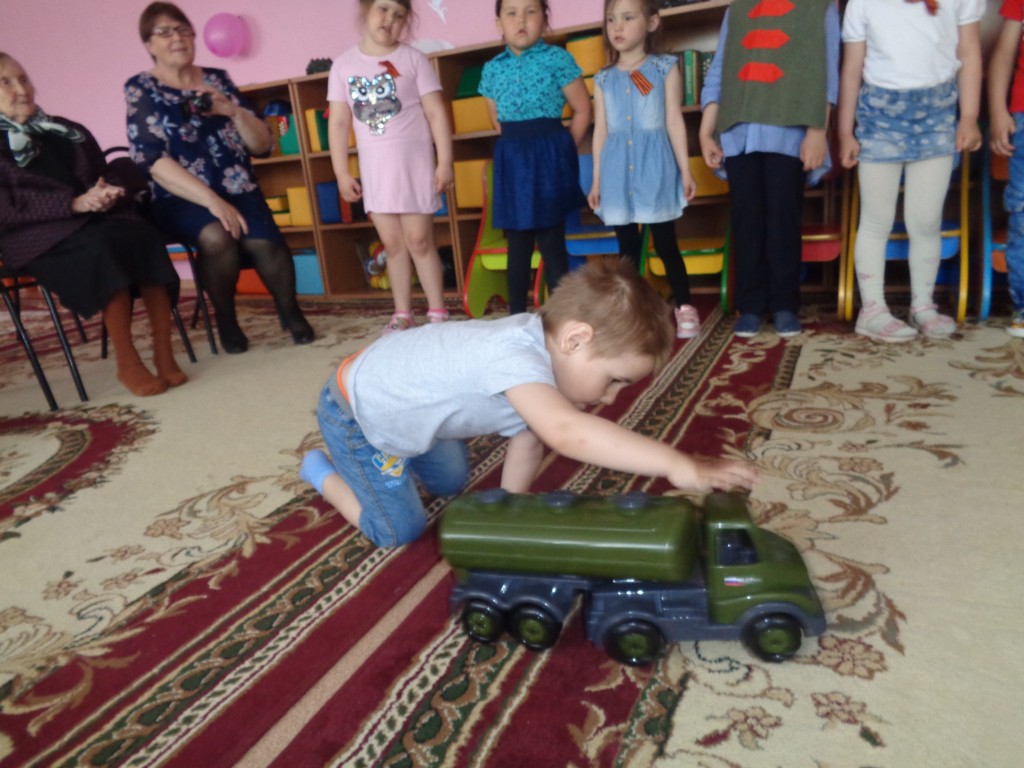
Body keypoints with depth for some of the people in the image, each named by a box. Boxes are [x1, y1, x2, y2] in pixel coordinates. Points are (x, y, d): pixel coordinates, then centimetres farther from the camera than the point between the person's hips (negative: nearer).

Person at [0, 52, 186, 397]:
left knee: (144, 234, -30)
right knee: (100, 245, -37)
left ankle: (163, 356, -31)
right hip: (37, 235, -4)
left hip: (92, 219, 4)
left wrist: (108, 194, -7)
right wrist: (76, 203, -19)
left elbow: (105, 177, 19)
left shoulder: (70, 131, 23)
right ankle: (128, 364, -34)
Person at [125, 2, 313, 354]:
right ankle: (225, 319, -9)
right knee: (217, 237, -34)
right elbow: (154, 160, -11)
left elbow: (262, 144, 8)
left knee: (263, 242, -29)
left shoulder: (218, 79, 11)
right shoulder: (140, 89, 2)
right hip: (180, 200, -2)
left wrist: (234, 111, -12)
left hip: (236, 190, 2)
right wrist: (212, 200, -24)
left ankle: (290, 311, -3)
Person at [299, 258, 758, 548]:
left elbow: (529, 436, -5)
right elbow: (566, 432, -58)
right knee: (400, 531, -2)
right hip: (352, 412, -8)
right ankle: (324, 471, 19)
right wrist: (678, 465, -58)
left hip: (395, 400, 8)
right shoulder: (515, 354, -42)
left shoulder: (540, 341, -13)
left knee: (451, 484, 19)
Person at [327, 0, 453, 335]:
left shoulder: (412, 59, -1)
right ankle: (402, 313, 17)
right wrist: (342, 173, 3)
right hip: (374, 167, 3)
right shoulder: (344, 64, 5)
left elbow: (436, 113, -2)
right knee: (392, 243, 7)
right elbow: (338, 122, 7)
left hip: (413, 161, -3)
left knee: (418, 239, -3)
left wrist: (445, 161, -9)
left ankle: (438, 313, 6)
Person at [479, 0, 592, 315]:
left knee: (550, 241, -3)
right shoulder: (492, 69, 9)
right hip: (511, 159, 4)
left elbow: (583, 110, -2)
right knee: (517, 242, 9)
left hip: (548, 155, -4)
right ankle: (516, 313, 20)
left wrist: (560, 152, -2)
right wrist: (517, 146, 8)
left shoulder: (557, 58, -2)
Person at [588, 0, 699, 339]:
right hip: (618, 170, 3)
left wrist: (685, 171, -4)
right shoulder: (603, 79, 10)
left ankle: (684, 308, 8)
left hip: (655, 165, -2)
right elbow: (601, 130, 9)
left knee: (665, 243, -2)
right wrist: (597, 180, 7)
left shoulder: (665, 68, 3)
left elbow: (674, 121, 0)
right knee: (627, 246, 7)